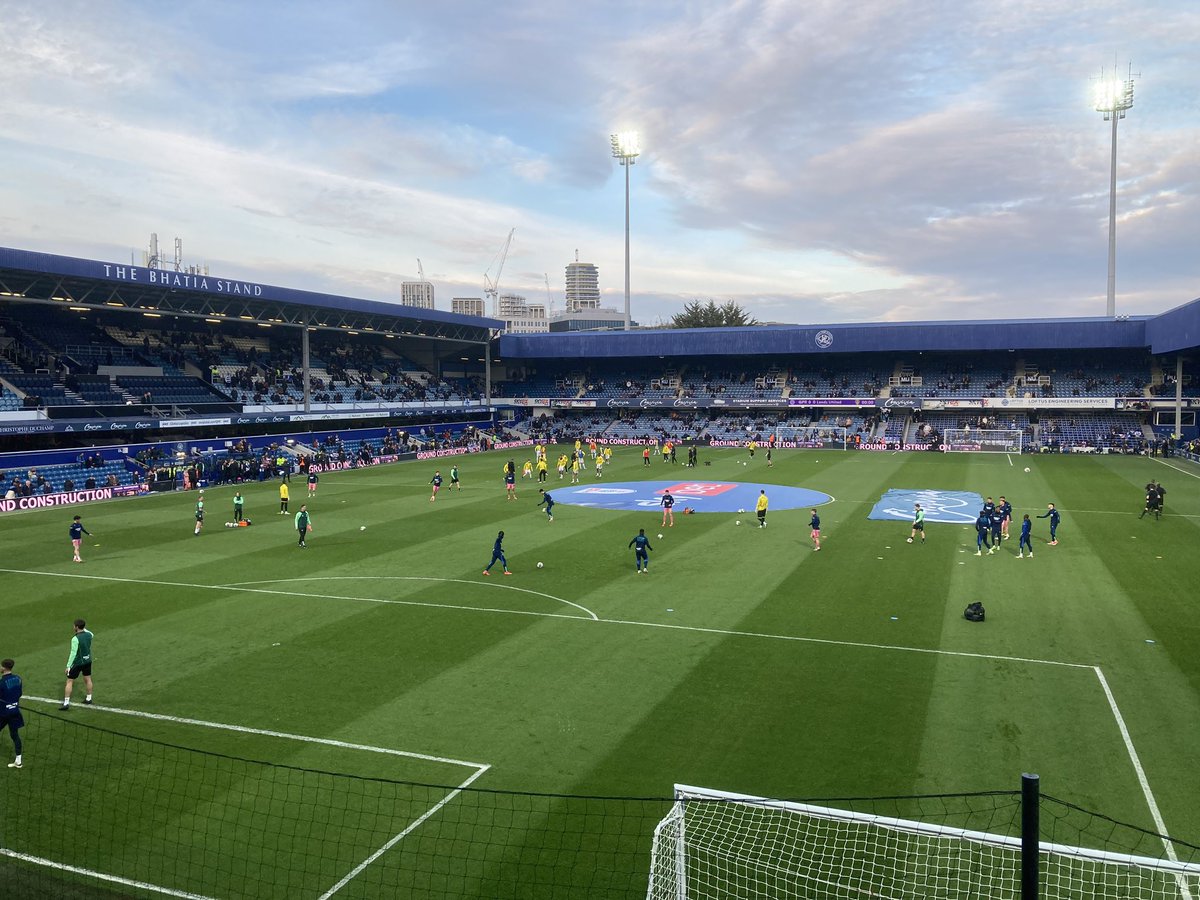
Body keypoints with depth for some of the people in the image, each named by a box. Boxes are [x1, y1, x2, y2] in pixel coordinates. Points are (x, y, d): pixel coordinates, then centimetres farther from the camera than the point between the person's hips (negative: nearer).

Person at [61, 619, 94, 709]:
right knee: (88, 679, 19)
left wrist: (68, 666, -18)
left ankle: (66, 703, 4)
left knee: (69, 682, 4)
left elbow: (73, 653, -23)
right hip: (87, 661, 6)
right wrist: (84, 628, 27)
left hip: (77, 663, -6)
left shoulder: (75, 639, -23)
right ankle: (89, 699, 29)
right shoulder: (89, 634, -4)